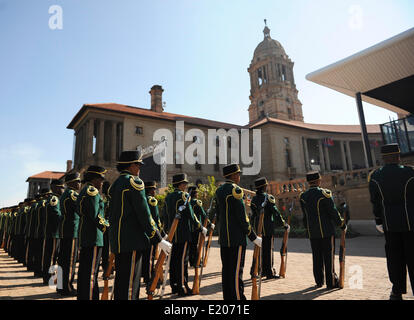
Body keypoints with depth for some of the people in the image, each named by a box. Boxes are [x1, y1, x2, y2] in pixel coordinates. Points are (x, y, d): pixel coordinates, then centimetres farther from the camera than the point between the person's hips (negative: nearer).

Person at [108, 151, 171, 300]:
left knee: (121, 280, 17)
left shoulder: (115, 184, 14)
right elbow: (144, 214, -17)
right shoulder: (134, 182, -13)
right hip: (132, 242, -9)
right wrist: (159, 240, -12)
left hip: (118, 240, 9)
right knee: (130, 284, -3)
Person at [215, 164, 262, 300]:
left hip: (223, 238, 9)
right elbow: (242, 217, -17)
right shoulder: (235, 190, -15)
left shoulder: (219, 190, 12)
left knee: (226, 270, 14)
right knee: (236, 271, -2)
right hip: (236, 238, -9)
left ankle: (227, 296, 24)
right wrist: (254, 237, -10)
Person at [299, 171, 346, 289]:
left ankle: (319, 281, 20)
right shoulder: (324, 193, -12)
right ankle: (331, 282, 11)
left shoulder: (303, 196, 4)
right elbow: (333, 211, -11)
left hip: (312, 232, 5)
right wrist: (341, 223, 3)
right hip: (326, 231, -5)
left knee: (317, 257, 12)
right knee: (328, 256, 4)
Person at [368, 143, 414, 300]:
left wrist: (378, 222, 9)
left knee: (394, 257, 12)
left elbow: (375, 202, 1)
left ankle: (397, 292, 21)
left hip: (389, 224, 2)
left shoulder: (375, 176, -2)